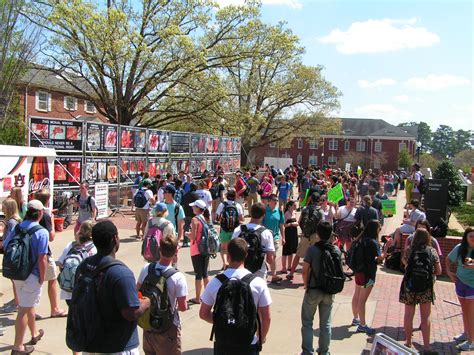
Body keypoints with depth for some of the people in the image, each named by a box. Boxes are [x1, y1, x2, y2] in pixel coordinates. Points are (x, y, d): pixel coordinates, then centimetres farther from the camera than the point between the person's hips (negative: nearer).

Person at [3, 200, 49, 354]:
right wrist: (42, 278, -11)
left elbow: (5, 246, 7)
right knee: (24, 310, 3)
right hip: (32, 275, -7)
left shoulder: (16, 228, 1)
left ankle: (35, 333, 44)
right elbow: (42, 258, -21)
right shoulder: (41, 232, -19)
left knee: (29, 305, 25)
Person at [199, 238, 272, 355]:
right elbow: (266, 318, -7)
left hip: (222, 343, 1)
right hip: (249, 344, 0)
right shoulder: (258, 283, -13)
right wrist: (261, 338, 11)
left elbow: (203, 314, -1)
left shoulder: (215, 282, -11)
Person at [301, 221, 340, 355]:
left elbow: (305, 271, -14)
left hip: (313, 290, -4)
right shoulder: (337, 250, -4)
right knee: (326, 323, 16)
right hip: (329, 291, 4)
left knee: (307, 322, 10)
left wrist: (306, 285, 2)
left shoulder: (312, 249, -16)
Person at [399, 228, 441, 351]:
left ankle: (408, 343, 22)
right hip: (426, 289, 0)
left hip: (409, 287, 0)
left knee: (409, 315, 12)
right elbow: (438, 272, 4)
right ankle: (426, 346, 14)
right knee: (425, 317, 10)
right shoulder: (432, 251, -2)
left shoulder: (410, 250, -4)